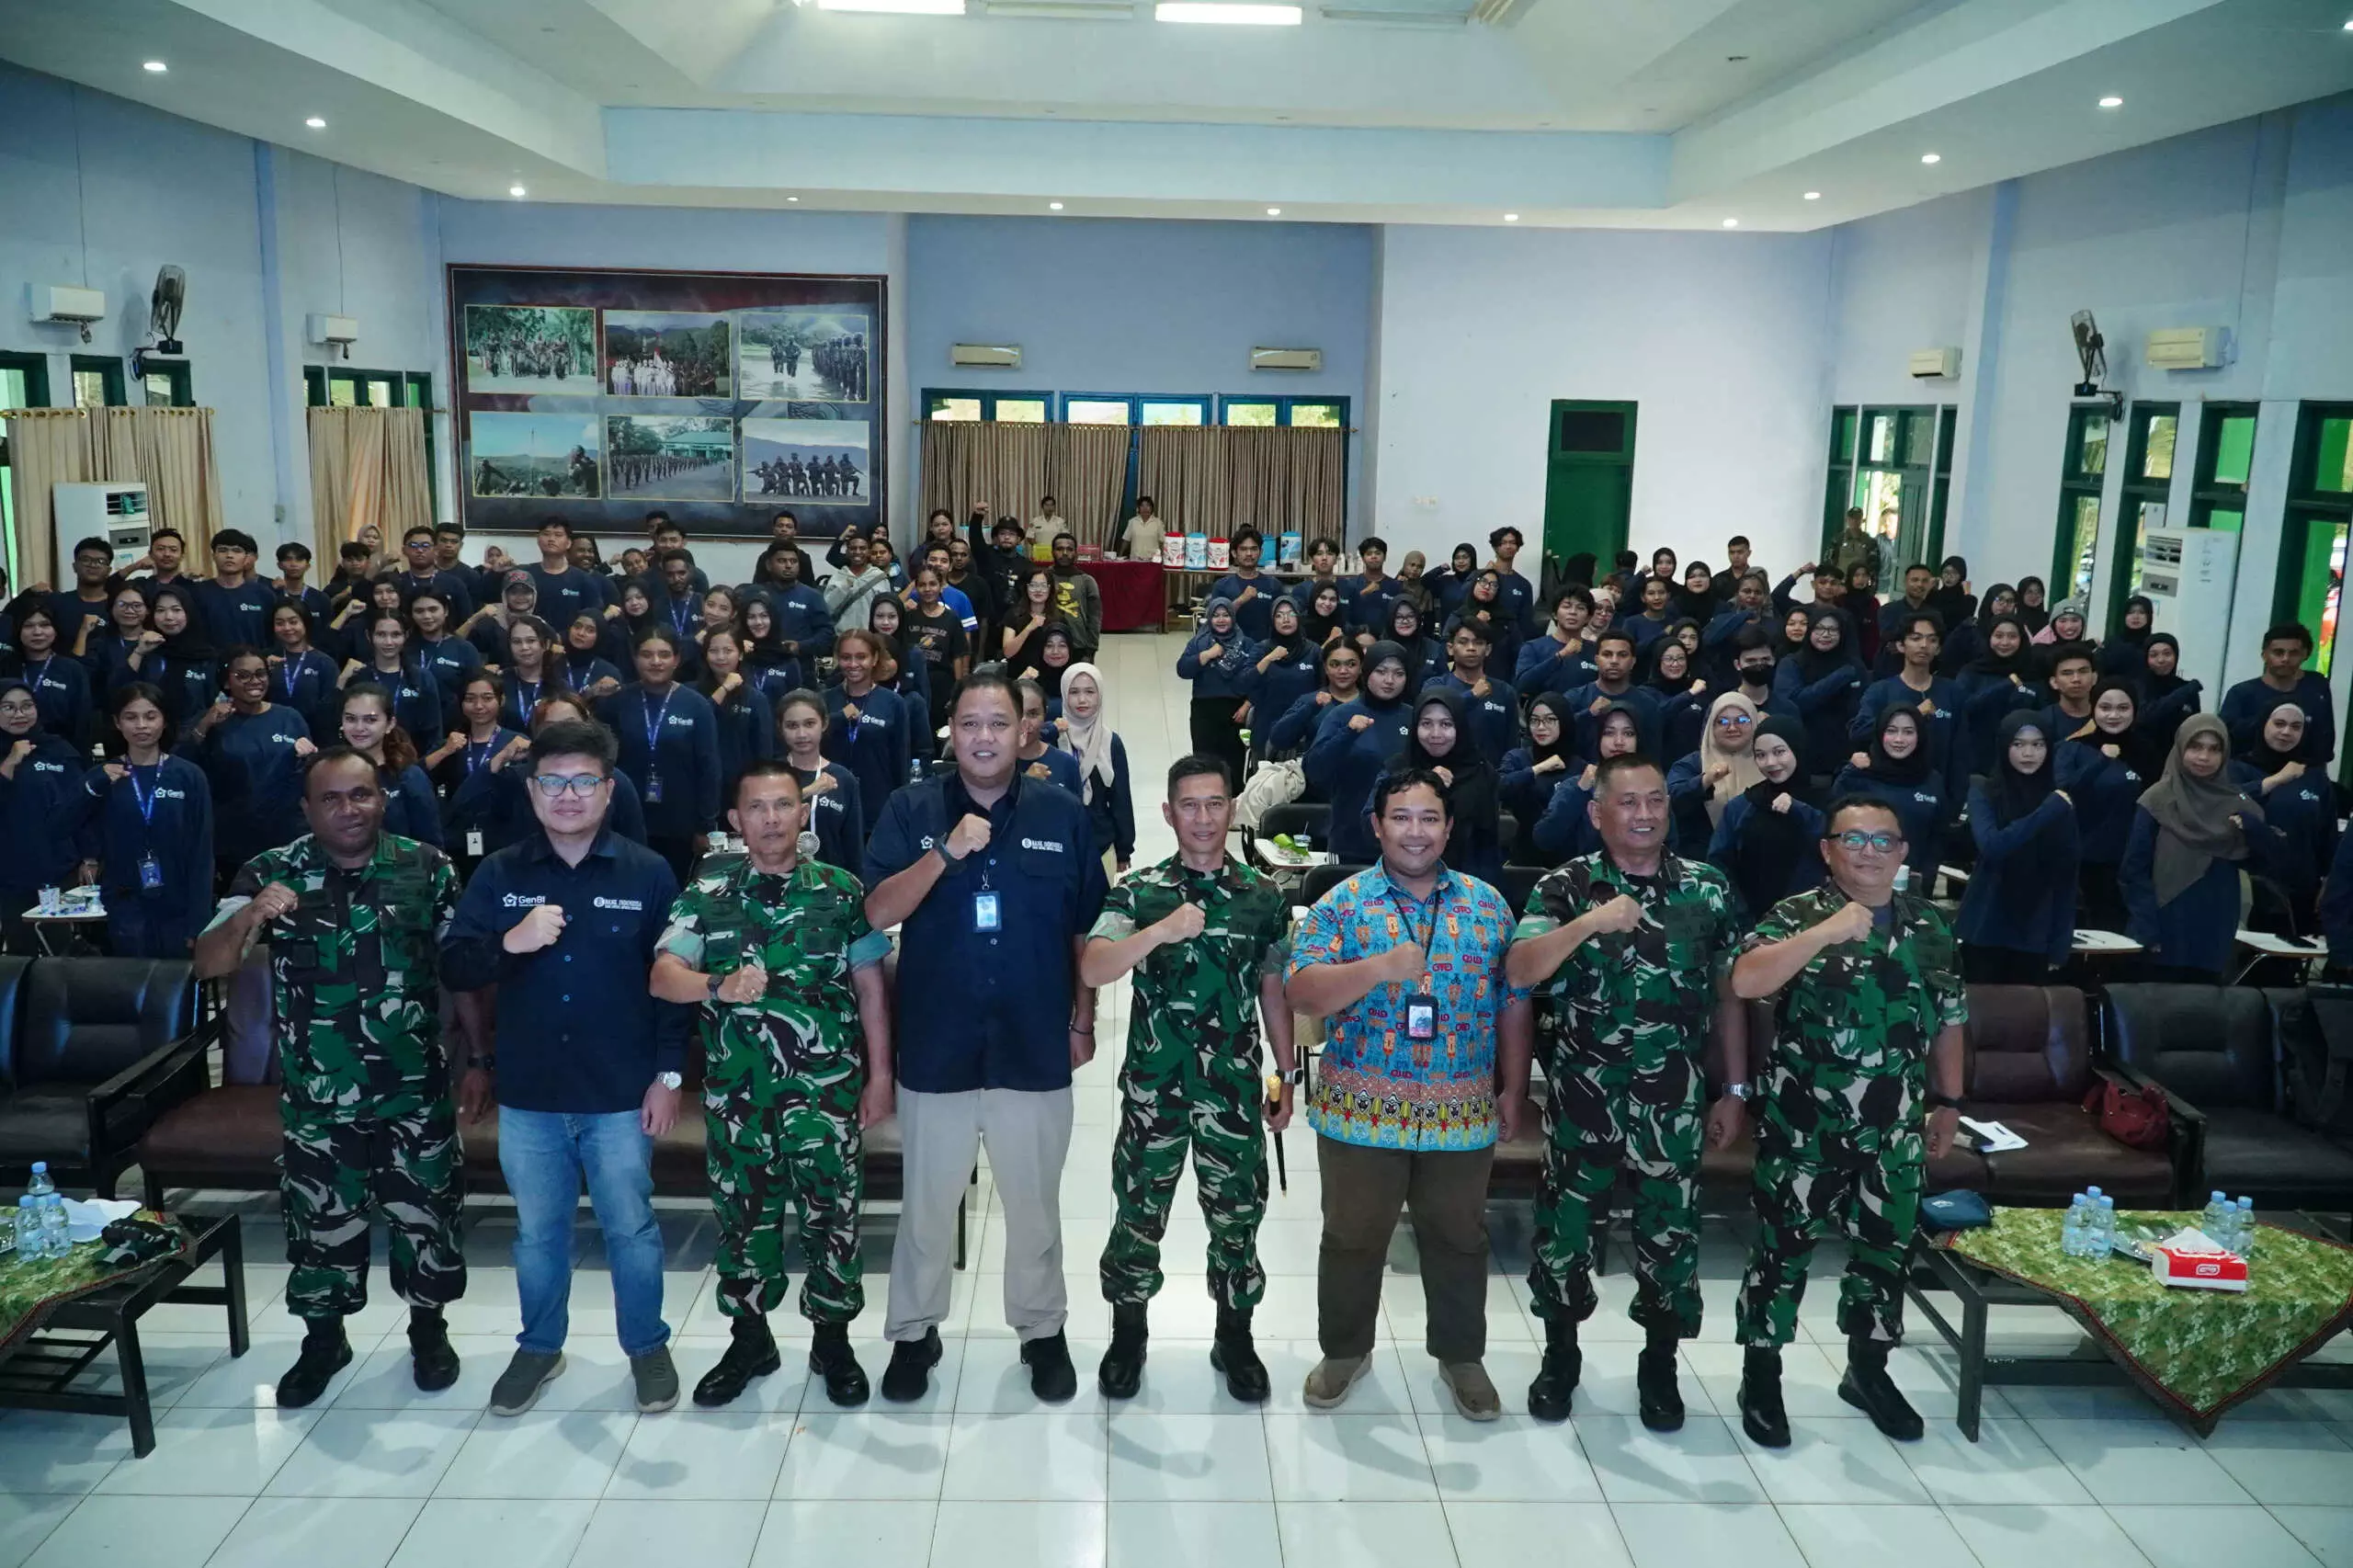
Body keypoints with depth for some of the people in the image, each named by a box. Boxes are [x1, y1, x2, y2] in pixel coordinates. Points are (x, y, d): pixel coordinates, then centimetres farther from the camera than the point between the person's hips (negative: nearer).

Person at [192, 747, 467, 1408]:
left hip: (416, 1089, 0)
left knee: (426, 1211, 11)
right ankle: (324, 1338, 34)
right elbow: (209, 966, -11)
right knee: (321, 1219, 13)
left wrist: (476, 1057, 2)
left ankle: (429, 1326, 32)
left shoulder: (428, 868, -5)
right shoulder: (270, 873, -5)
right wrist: (248, 915, -31)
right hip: (318, 1096, 0)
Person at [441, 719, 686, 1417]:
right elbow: (454, 970, -2)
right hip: (528, 1093, 2)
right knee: (537, 1230, 17)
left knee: (631, 1228, 10)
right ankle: (539, 1346, 36)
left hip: (620, 1094, -2)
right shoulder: (499, 874, 0)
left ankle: (648, 1347, 29)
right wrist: (508, 942, -21)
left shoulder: (648, 873, -6)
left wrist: (669, 1074, -6)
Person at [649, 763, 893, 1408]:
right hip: (736, 1094, 1)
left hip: (827, 1090, -1)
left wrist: (879, 1075, 0)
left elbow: (870, 989, 3)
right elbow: (663, 974, -10)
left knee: (832, 1213, 6)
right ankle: (749, 1339, 31)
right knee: (743, 1215, 13)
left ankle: (833, 1339, 24)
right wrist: (718, 985, -30)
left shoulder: (842, 890, 0)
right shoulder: (707, 894, 2)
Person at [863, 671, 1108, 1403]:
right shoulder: (911, 808, -3)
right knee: (927, 1204, 14)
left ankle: (1043, 1330, 34)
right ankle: (913, 1332, 33)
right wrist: (947, 852, -23)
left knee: (1035, 1203, 15)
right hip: (936, 1048, 0)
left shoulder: (1063, 813, -1)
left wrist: (1083, 1021, 4)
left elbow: (1085, 930, 5)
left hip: (1034, 1049, 0)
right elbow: (878, 913, -12)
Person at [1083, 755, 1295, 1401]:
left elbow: (1273, 991, 10)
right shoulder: (1138, 892, -5)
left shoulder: (1264, 896, 1)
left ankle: (1235, 1338, 30)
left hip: (1235, 1089, 1)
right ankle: (1127, 1334, 31)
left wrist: (1287, 1075, 9)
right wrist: (1161, 931, -33)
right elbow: (1091, 971, -19)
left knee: (1237, 1216, 11)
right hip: (1153, 1087, -1)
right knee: (1139, 1214, 11)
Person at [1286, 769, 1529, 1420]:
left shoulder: (1488, 904, 4)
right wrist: (1381, 965, -27)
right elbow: (1301, 993, -14)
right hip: (1361, 1112, -2)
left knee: (1460, 1240, 15)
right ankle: (1344, 1350, 32)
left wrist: (1513, 1091, 6)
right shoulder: (1342, 903, -5)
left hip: (1464, 1114, 2)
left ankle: (1461, 1354, 34)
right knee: (1352, 1238, 13)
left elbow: (1514, 1004, 8)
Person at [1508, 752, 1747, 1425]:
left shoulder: (1708, 887, 2)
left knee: (1671, 1235, 11)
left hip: (1675, 1103, 2)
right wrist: (1590, 923, -33)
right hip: (1583, 1100, -1)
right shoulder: (1566, 885, -6)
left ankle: (1660, 1365, 32)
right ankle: (1560, 1356, 31)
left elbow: (1727, 993, 8)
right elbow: (1518, 973, -20)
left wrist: (1735, 1090, 7)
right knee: (1566, 1230, 9)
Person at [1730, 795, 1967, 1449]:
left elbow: (1949, 1021, 14)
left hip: (1893, 1127, 5)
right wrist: (1826, 932, -30)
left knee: (1886, 1247, 15)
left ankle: (1868, 1370, 34)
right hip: (1802, 1122, -4)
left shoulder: (1930, 925, 7)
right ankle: (1761, 1376, 18)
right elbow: (1744, 982, -25)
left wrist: (1947, 1102, 13)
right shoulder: (1798, 916, -8)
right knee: (1784, 1246, 5)